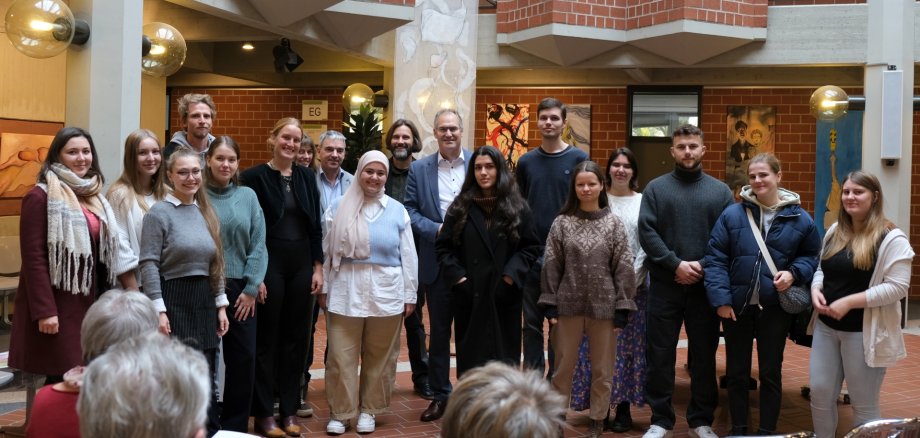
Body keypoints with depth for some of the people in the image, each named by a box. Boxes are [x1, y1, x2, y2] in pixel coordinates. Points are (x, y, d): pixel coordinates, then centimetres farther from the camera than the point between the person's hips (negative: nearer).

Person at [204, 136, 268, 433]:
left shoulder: (248, 196, 6)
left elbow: (258, 244, 3)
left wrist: (251, 288, -4)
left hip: (241, 290, 3)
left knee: (244, 358, 4)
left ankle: (235, 425, 19)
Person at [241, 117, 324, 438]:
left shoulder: (306, 177, 9)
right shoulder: (255, 177, -5)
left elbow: (315, 225, 10)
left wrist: (318, 267, 5)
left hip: (301, 265, 5)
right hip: (269, 264, -4)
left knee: (296, 338, 9)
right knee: (266, 339, 4)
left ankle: (289, 410, 20)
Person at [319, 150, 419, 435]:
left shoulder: (397, 211, 3)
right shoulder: (338, 209, 2)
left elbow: (408, 257, 5)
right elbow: (326, 252, 5)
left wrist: (409, 295, 4)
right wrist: (323, 289, 4)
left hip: (386, 295, 1)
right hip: (345, 294, 0)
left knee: (379, 358, 9)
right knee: (341, 357, 2)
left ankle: (368, 410, 23)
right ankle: (339, 413, 14)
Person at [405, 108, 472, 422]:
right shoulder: (419, 169, 4)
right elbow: (410, 211, 1)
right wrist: (437, 230, -14)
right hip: (436, 263, 1)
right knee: (439, 331, 11)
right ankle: (440, 394, 23)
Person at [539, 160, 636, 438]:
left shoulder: (613, 224, 0)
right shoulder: (562, 223, 1)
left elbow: (623, 269, 0)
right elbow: (551, 266, 1)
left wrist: (622, 308, -4)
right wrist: (550, 303, -3)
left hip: (603, 306, 0)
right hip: (569, 304, 0)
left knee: (602, 369, 10)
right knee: (563, 367, 9)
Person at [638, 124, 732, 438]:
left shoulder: (720, 191, 7)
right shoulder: (656, 188, 4)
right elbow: (646, 233, -5)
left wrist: (704, 266, -13)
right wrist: (676, 264, -14)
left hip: (706, 286, 1)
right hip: (665, 286, -1)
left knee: (704, 355, 9)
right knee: (660, 354, 4)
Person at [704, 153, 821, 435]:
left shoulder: (799, 219, -1)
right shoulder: (732, 214, -4)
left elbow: (812, 256, 9)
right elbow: (715, 258, -6)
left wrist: (794, 273, -11)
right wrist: (720, 298, -13)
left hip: (776, 307, 0)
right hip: (737, 306, 0)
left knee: (771, 372, 11)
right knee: (736, 371, 12)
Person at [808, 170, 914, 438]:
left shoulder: (891, 238, -12)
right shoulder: (834, 231, 10)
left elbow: (897, 287, -18)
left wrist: (849, 302, -22)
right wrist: (816, 290, -5)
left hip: (864, 332, -6)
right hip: (826, 327, 6)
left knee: (864, 403, 7)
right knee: (819, 392, 10)